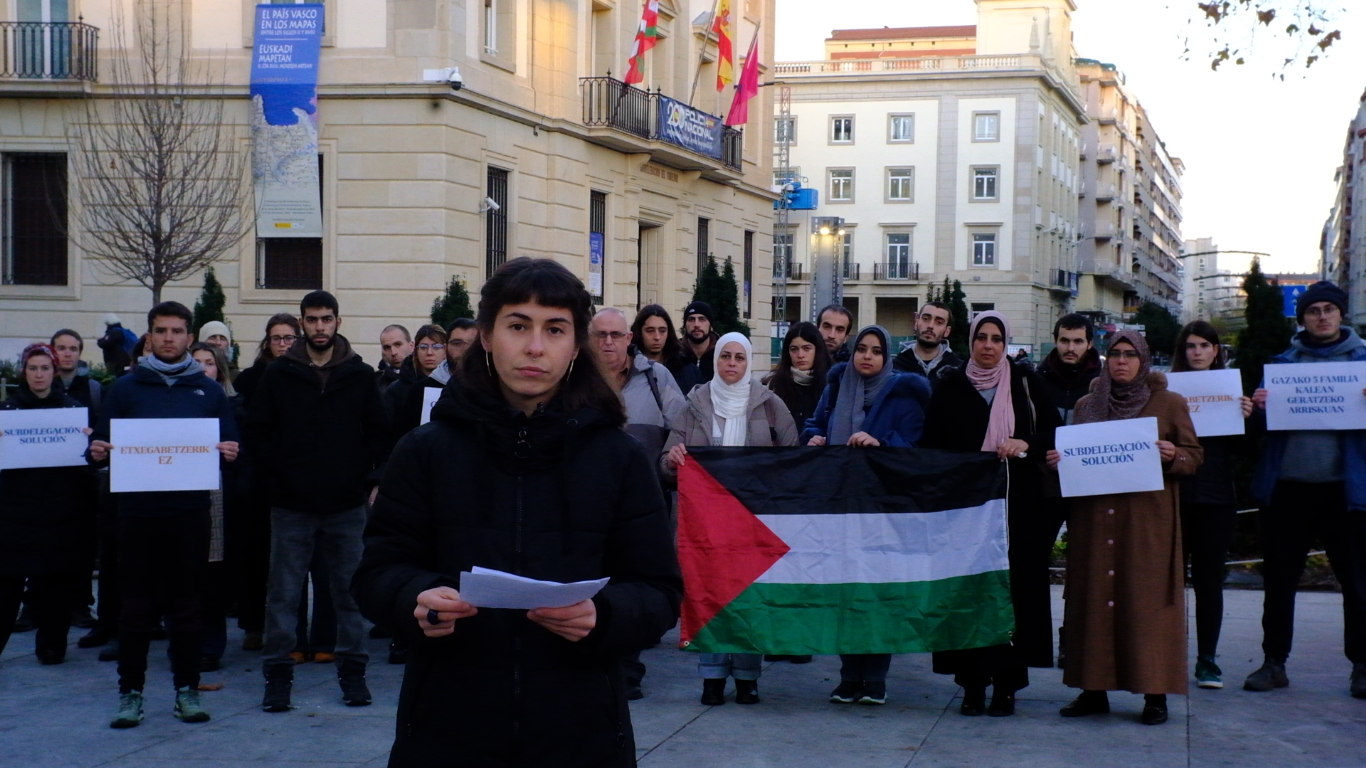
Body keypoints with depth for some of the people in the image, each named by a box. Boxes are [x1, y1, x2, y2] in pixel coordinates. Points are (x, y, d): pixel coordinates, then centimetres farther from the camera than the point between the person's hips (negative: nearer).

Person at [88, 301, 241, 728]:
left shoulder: (209, 391, 10)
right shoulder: (126, 388, 8)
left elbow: (229, 445, 11)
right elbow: (103, 443, 8)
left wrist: (230, 453, -12)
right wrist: (98, 453, -15)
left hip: (190, 512, 1)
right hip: (138, 512, -1)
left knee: (188, 604, 5)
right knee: (137, 606, 2)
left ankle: (187, 689, 14)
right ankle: (130, 692, 10)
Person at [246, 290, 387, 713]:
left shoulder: (361, 376, 5)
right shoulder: (279, 374, 3)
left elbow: (378, 433, 7)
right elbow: (257, 430, 4)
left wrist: (367, 479, -3)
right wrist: (278, 473, -5)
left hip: (347, 504, 1)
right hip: (292, 504, 0)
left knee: (350, 591, 7)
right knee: (284, 593, 3)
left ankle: (352, 669, 16)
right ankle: (278, 673, 11)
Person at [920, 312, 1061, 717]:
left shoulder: (1024, 382, 8)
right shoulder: (950, 386, 8)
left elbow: (1053, 432, 6)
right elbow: (931, 444, 5)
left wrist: (1025, 444, -13)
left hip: (1016, 505, 0)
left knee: (1014, 588, -3)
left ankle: (1006, 684, 4)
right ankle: (973, 684, 4)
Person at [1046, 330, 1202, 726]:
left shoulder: (1170, 404, 5)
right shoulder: (1087, 405, 13)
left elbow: (1195, 456, 4)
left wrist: (1173, 456, -17)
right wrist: (1058, 460, -2)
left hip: (1148, 519, -3)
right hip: (1095, 519, 3)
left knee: (1147, 601, -5)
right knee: (1094, 599, 2)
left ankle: (1155, 695, 0)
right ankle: (1094, 689, 8)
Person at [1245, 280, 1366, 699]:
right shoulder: (1283, 362, 13)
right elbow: (1263, 422, 11)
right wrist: (1258, 408, -11)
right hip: (1288, 487, 2)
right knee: (1279, 580, 6)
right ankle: (1274, 663, 15)